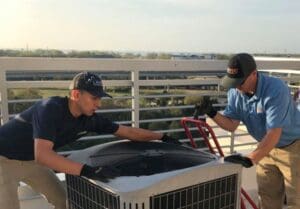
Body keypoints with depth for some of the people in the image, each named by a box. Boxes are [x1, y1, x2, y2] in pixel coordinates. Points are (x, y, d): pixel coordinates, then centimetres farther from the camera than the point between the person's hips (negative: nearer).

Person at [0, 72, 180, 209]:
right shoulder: (51, 108, -34)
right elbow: (42, 154, -44)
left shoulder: (90, 118, -13)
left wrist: (163, 137, -4)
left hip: (31, 160, 7)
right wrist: (88, 171, -51)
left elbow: (128, 131, -5)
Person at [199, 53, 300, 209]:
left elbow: (274, 134, -34)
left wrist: (250, 159, -38)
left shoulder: (276, 90, -32)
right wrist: (211, 113, -24)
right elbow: (231, 125, -7)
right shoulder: (235, 92, -10)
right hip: (267, 146, 6)